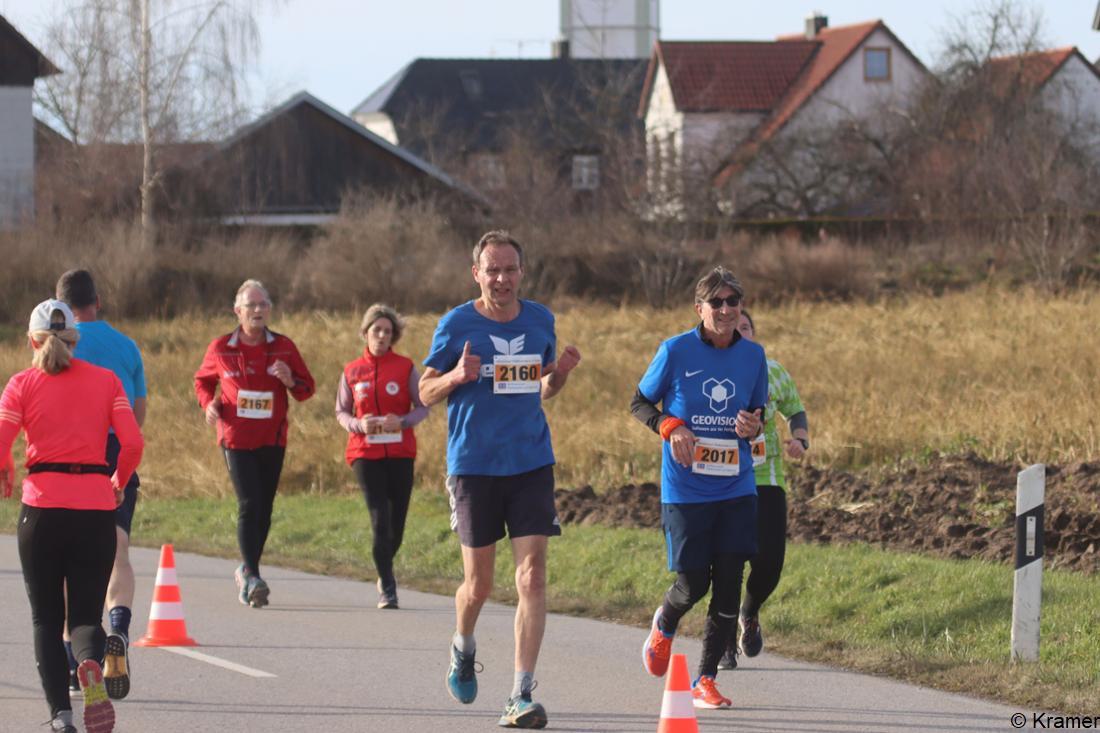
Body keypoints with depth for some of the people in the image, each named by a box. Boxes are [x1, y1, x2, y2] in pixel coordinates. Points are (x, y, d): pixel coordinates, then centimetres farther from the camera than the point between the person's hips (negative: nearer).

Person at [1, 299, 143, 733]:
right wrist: (119, 483, 16)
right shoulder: (105, 380, 6)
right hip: (96, 508, 1)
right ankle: (91, 664, -30)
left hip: (42, 506, -1)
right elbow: (132, 443, -2)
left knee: (46, 618, 9)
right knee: (86, 614, 5)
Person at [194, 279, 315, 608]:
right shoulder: (220, 349, 1)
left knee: (264, 507, 8)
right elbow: (203, 381, 17)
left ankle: (247, 571, 24)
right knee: (249, 504, -15)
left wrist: (291, 381, -13)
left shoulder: (283, 347, 3)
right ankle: (251, 576, -16)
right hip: (236, 438, -3)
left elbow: (307, 389, 9)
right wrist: (209, 404, -3)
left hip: (273, 439, 3)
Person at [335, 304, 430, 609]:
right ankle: (387, 588, -3)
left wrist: (402, 421, -15)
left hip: (400, 453, 1)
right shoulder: (352, 371, 4)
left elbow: (422, 406, 4)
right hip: (366, 454, -1)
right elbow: (341, 412, 10)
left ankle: (385, 572, 33)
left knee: (396, 523, 5)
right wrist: (358, 425, -11)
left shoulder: (405, 368, 2)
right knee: (380, 521, -11)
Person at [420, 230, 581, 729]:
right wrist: (456, 377, -18)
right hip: (473, 465, -2)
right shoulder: (456, 325, -4)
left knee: (532, 577, -10)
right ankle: (463, 648, 40)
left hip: (531, 464, 2)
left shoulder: (540, 320, 6)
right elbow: (426, 392, 3)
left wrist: (560, 374, -5)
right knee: (479, 585, 6)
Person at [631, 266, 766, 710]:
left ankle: (705, 681, 9)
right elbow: (639, 403, 4)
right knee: (693, 584, -2)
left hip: (736, 488, 3)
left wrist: (753, 427, -7)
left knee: (728, 585, -2)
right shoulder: (676, 351, -6)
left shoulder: (753, 356, 4)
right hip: (685, 488, -3)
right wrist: (670, 428, -15)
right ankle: (664, 626, 34)